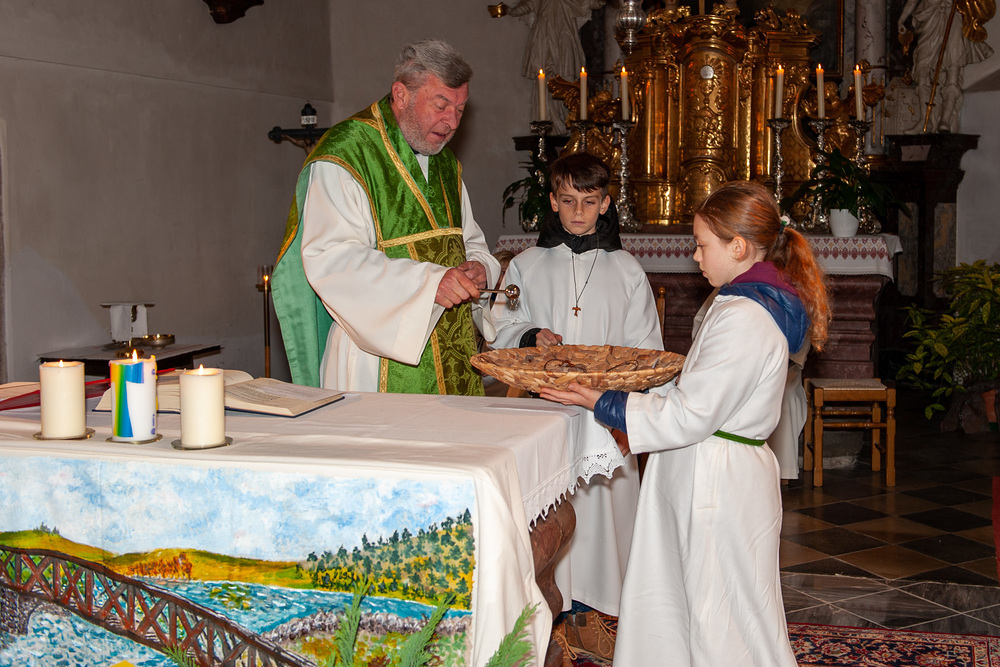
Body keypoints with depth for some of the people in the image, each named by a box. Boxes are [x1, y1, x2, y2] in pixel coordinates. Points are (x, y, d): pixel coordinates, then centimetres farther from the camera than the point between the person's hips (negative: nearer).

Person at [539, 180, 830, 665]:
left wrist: (601, 403, -15)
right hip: (711, 477, 10)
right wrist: (629, 387, 12)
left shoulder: (744, 319, -21)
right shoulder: (753, 303, 12)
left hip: (718, 486, -10)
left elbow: (688, 417, -21)